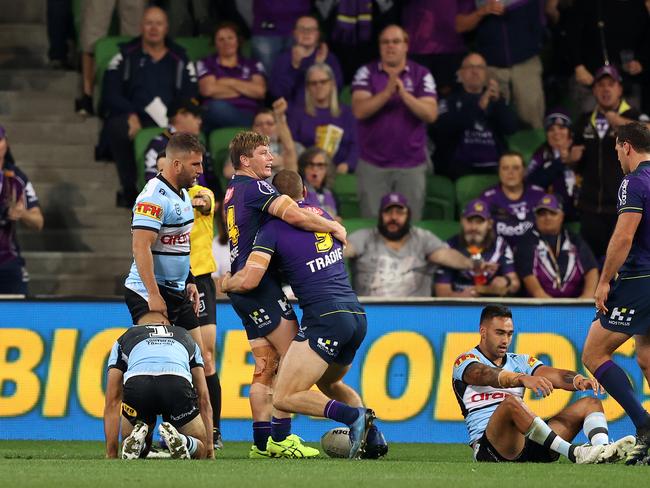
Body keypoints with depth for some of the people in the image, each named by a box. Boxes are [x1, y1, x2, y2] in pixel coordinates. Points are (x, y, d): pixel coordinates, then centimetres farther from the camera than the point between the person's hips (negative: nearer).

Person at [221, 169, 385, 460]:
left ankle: (354, 417, -24)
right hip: (357, 317, 7)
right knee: (328, 383, 30)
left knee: (284, 398, -6)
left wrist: (226, 283, 13)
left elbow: (248, 281, -9)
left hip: (325, 318, -7)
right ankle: (370, 431, 5)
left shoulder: (274, 228, -1)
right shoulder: (322, 214, 18)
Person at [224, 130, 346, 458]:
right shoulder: (254, 188, -10)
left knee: (266, 367, 8)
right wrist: (334, 227, -9)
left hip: (242, 288, 9)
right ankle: (281, 437, -11)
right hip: (261, 285, -9)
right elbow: (294, 215, -23)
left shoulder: (233, 191, 19)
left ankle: (262, 442, 5)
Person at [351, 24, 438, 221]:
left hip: (411, 165, 0)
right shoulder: (366, 73, 0)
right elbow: (359, 110, -11)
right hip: (372, 164, 0)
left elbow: (431, 114, -8)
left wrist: (404, 94, -22)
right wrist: (387, 92, -24)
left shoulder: (421, 75, 1)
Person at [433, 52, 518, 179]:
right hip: (461, 166, -3)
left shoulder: (495, 100, 18)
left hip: (493, 166, 3)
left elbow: (511, 128, 4)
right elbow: (442, 128, -11)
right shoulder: (450, 101, 8)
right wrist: (478, 107, -19)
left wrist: (498, 101, -14)